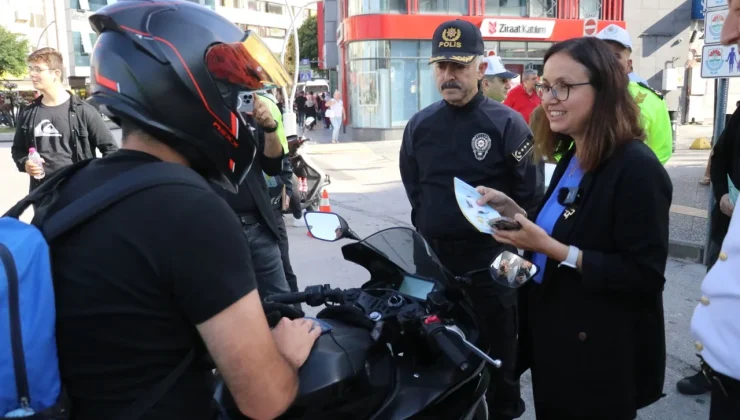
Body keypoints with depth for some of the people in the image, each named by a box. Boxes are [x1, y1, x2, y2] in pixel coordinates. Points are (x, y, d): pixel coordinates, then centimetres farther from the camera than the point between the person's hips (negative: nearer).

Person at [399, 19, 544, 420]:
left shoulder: (507, 123, -8)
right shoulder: (419, 124, 4)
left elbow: (530, 192, -6)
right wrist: (428, 225, 10)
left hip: (491, 259, -4)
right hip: (432, 257, 4)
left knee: (497, 353, 11)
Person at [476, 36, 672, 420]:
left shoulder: (636, 168, -21)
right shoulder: (572, 159, 6)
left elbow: (645, 276, -24)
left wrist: (556, 251, -29)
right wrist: (516, 213, -3)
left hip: (602, 357, -8)